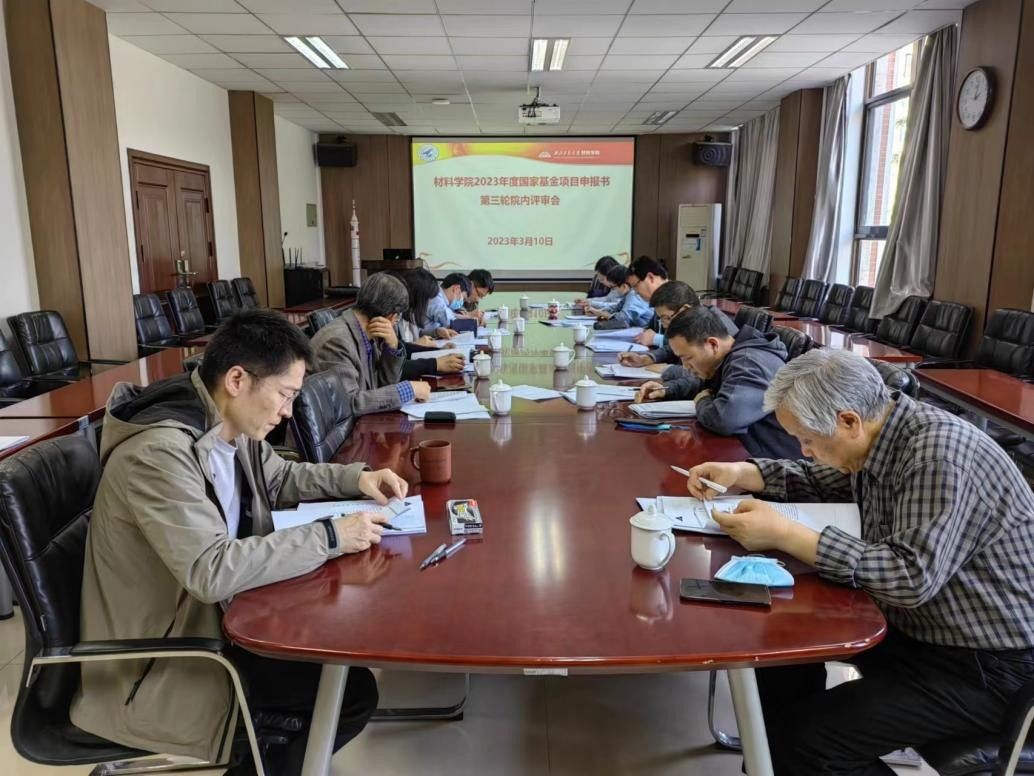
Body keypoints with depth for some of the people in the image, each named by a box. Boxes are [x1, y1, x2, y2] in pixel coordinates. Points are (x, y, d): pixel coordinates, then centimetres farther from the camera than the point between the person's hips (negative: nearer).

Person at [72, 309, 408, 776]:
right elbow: (211, 571, -34)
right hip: (158, 664, -8)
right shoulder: (159, 453, -29)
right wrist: (330, 536, -29)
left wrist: (356, 478, 0)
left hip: (215, 615, 8)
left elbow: (281, 479, 16)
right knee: (351, 692, -10)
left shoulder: (232, 427, -2)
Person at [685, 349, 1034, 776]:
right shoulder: (876, 437, -1)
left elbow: (913, 577, -34)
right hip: (912, 623, 9)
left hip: (983, 666, -9)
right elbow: (820, 481, 17)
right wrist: (740, 473, 2)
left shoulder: (941, 453, -28)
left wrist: (784, 534, -32)